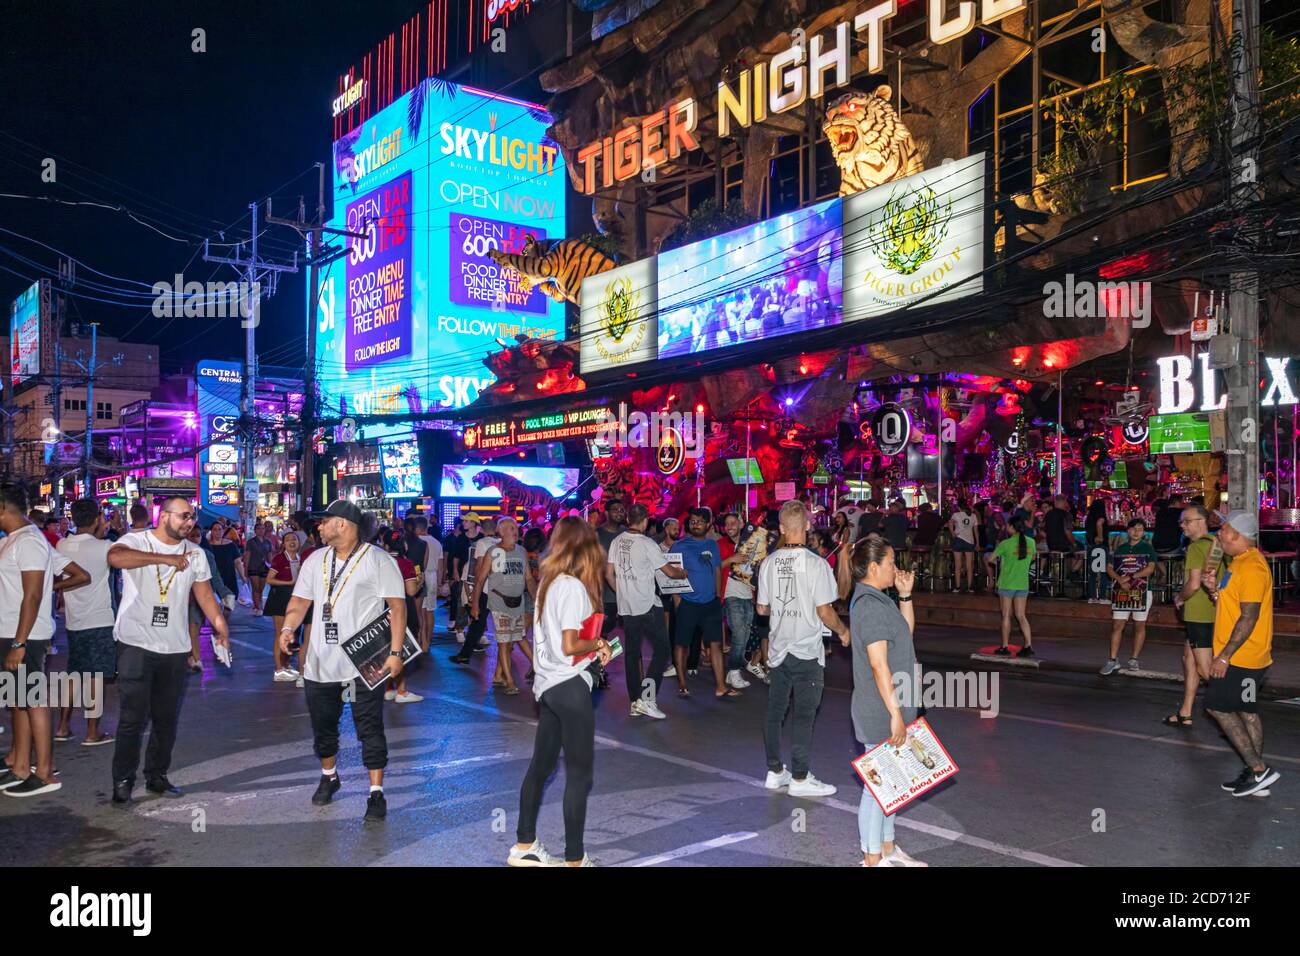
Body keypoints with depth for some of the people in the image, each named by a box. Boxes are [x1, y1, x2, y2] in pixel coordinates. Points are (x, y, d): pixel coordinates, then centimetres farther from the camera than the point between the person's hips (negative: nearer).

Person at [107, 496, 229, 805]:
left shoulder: (195, 553, 9)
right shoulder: (136, 541, -6)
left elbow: (205, 594, 7)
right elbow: (115, 557, -29)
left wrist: (220, 625, -7)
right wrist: (164, 558, -32)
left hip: (175, 649, 5)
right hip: (136, 644, -4)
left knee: (167, 719, 12)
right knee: (133, 718, -2)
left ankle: (157, 776, 25)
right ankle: (123, 781, 11)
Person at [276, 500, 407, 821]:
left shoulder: (377, 560, -8)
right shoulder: (315, 560, 10)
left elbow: (397, 606, -11)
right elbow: (300, 601, 13)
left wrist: (395, 652, -18)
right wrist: (288, 628, -8)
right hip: (320, 662, 6)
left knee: (370, 728, -2)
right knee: (322, 725, 18)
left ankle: (376, 793, 6)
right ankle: (328, 777, 40)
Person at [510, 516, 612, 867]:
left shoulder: (547, 582, 9)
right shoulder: (573, 587, -17)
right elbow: (569, 646, -23)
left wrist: (593, 645, 5)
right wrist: (598, 644, -5)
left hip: (547, 684, 9)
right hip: (570, 686, -9)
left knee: (541, 763, 18)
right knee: (580, 772, 1)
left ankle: (524, 846, 29)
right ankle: (574, 859, 8)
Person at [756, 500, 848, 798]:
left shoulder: (769, 563, 0)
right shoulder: (816, 564, -14)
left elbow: (762, 608, 7)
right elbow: (824, 611, -13)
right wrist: (843, 631, 5)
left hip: (777, 649, 5)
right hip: (807, 651, -5)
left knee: (775, 711, 12)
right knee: (804, 715, 3)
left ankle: (775, 772, 22)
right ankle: (799, 778, 8)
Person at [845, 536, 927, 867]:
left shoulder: (877, 600, 11)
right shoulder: (871, 606, -20)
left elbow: (907, 630, 23)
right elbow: (879, 666, -23)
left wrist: (905, 594, 10)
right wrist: (896, 713, -22)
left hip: (887, 708, 10)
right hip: (881, 711, -10)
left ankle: (887, 848, 31)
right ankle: (873, 859, 12)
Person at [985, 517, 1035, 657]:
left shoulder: (1006, 543, -14)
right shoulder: (1030, 542, 0)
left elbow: (990, 559, -9)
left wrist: (997, 561, 11)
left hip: (1007, 584, -4)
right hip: (1023, 584, 4)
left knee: (1006, 616, 6)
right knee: (1021, 616, 10)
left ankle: (1005, 647, 11)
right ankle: (1028, 645, 0)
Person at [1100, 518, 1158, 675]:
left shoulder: (1148, 548, 3)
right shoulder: (1120, 549, 12)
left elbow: (1150, 568, -10)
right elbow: (1109, 568, 8)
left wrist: (1131, 577, -15)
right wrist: (1120, 580, -9)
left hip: (1141, 592, -2)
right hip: (1121, 592, 2)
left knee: (1139, 626, 5)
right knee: (1117, 626, -2)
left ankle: (1135, 659, 15)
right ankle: (1113, 660, 1)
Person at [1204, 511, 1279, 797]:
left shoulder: (1251, 567, -19)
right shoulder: (1241, 563, 14)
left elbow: (1249, 616, -23)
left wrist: (1225, 656, -23)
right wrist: (1216, 591, 2)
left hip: (1241, 656, -10)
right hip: (1248, 656, 10)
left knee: (1219, 707, -6)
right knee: (1246, 711, 12)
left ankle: (1259, 769, -2)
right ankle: (1256, 774, 18)